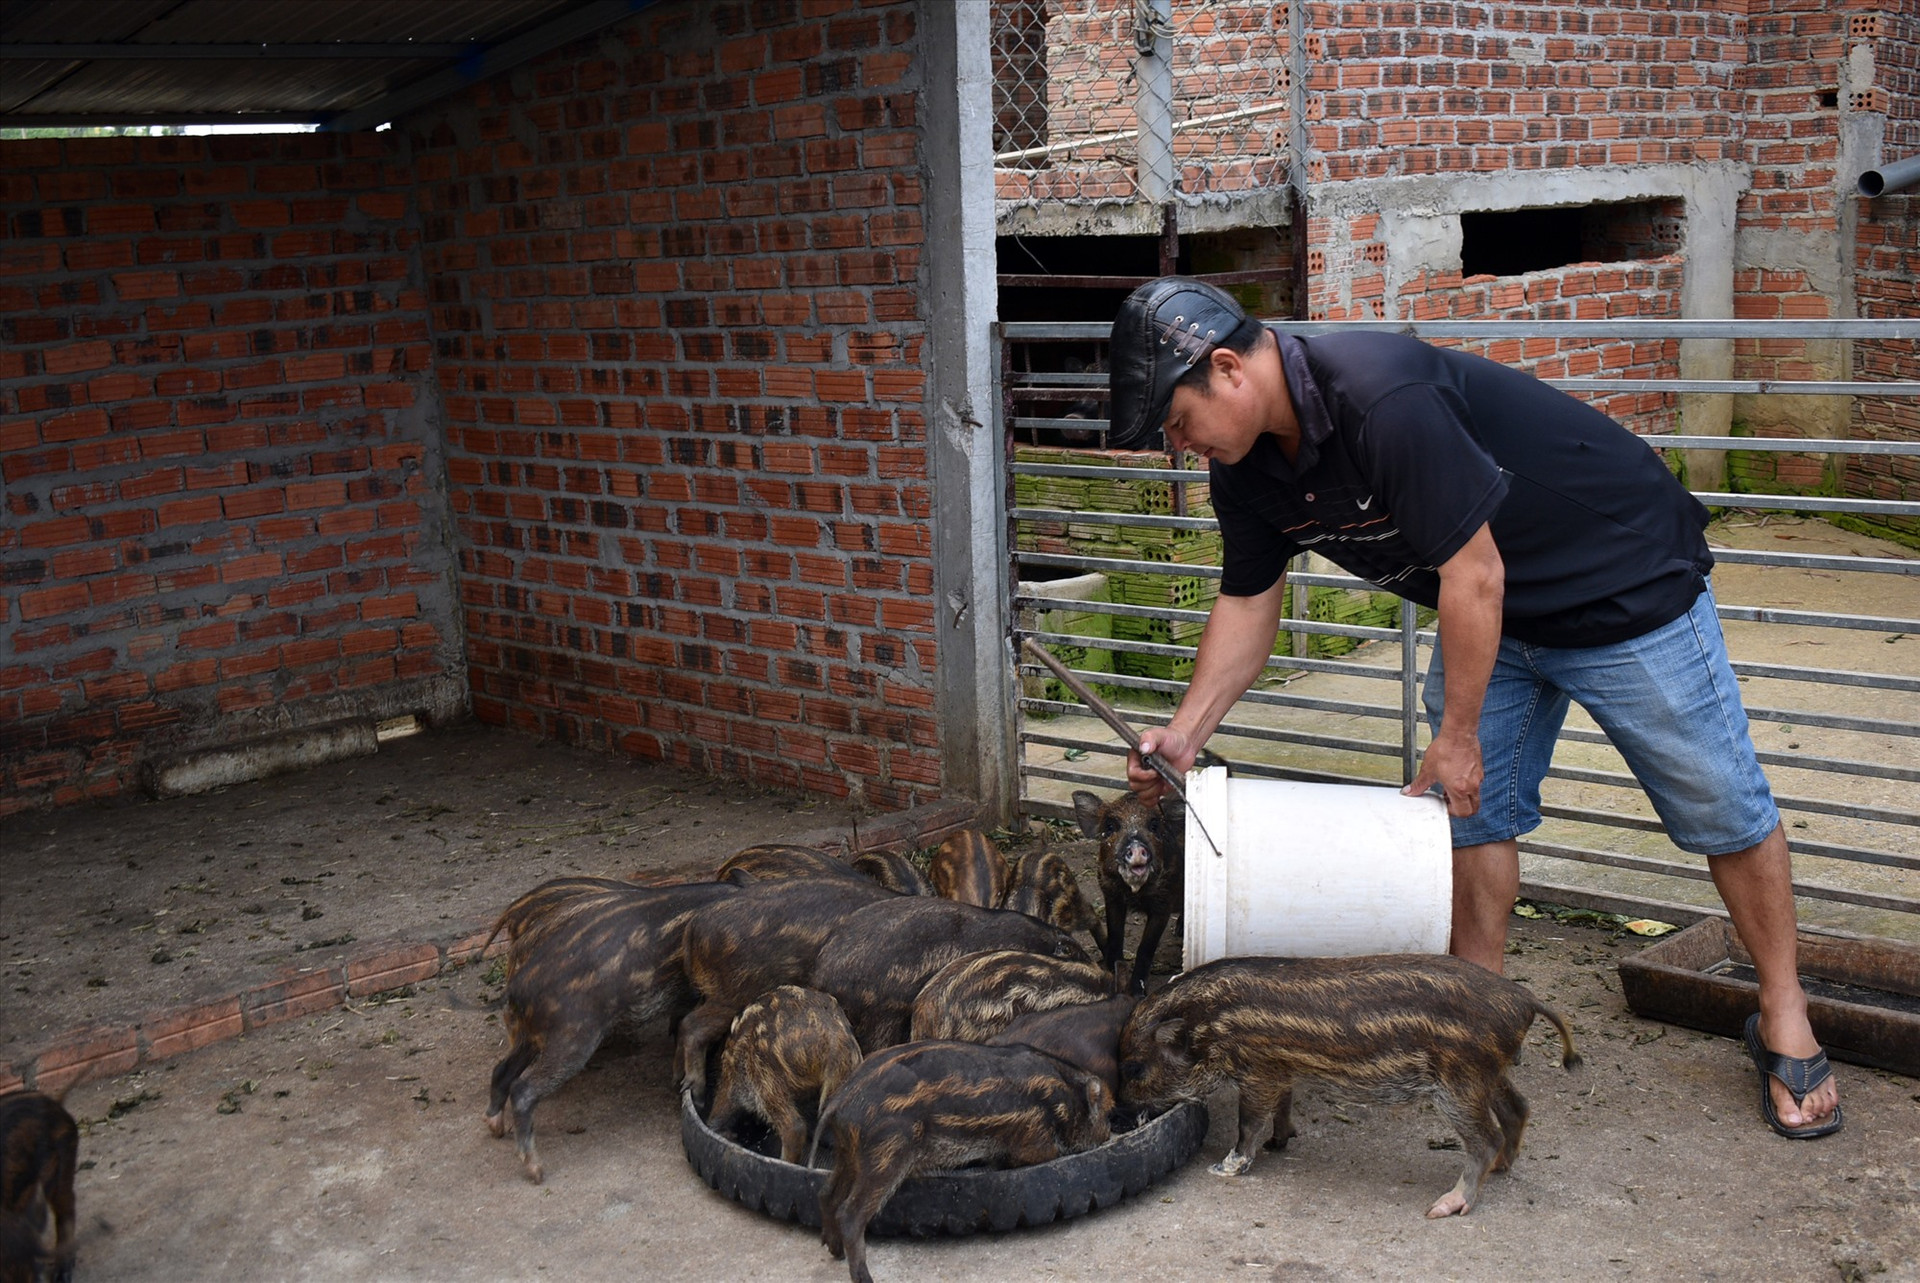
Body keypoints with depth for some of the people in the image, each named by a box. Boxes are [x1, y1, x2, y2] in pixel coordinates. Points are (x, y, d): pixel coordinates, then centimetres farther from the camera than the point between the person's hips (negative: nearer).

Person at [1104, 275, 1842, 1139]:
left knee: (1720, 807, 3)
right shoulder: (1245, 465, -8)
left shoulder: (1381, 399, -36)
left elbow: (1473, 572, -30)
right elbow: (1247, 602, 3)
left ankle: (1784, 1020, 20)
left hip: (1625, 588, -7)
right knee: (1471, 807, 5)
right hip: (1494, 614, 8)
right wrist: (1185, 731, -9)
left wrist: (1457, 734, -19)